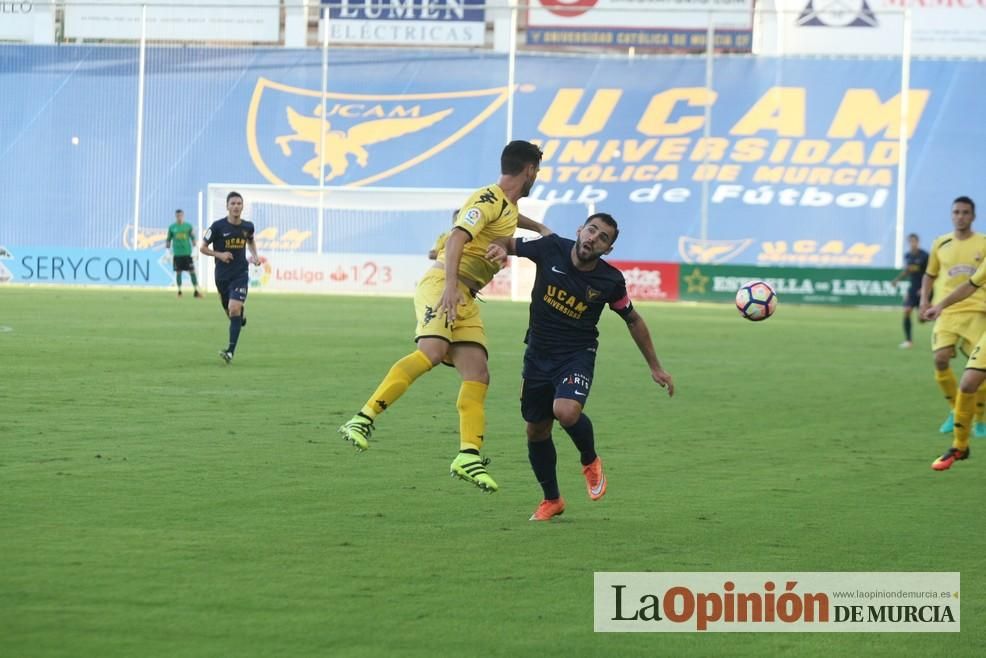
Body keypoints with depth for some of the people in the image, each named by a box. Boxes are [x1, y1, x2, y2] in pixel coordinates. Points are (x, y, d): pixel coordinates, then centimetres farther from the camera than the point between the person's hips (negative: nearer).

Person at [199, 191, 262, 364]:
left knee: (234, 309, -18)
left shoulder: (247, 226, 0)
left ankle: (231, 351, -18)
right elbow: (203, 247, -2)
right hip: (222, 276, 1)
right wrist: (219, 254, -18)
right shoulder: (218, 226, -10)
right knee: (230, 311, 13)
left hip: (240, 274, -1)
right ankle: (241, 317, 54)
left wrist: (255, 256, 6)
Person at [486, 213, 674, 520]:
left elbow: (633, 320, 3)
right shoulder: (551, 248, -13)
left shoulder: (611, 281, -13)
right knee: (536, 431, 9)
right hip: (538, 355, 3)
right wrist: (500, 247, -21)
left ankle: (590, 461, 3)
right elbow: (510, 244, 4)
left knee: (566, 411, -30)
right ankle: (551, 499, 32)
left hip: (577, 355, -3)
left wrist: (655, 367, 8)